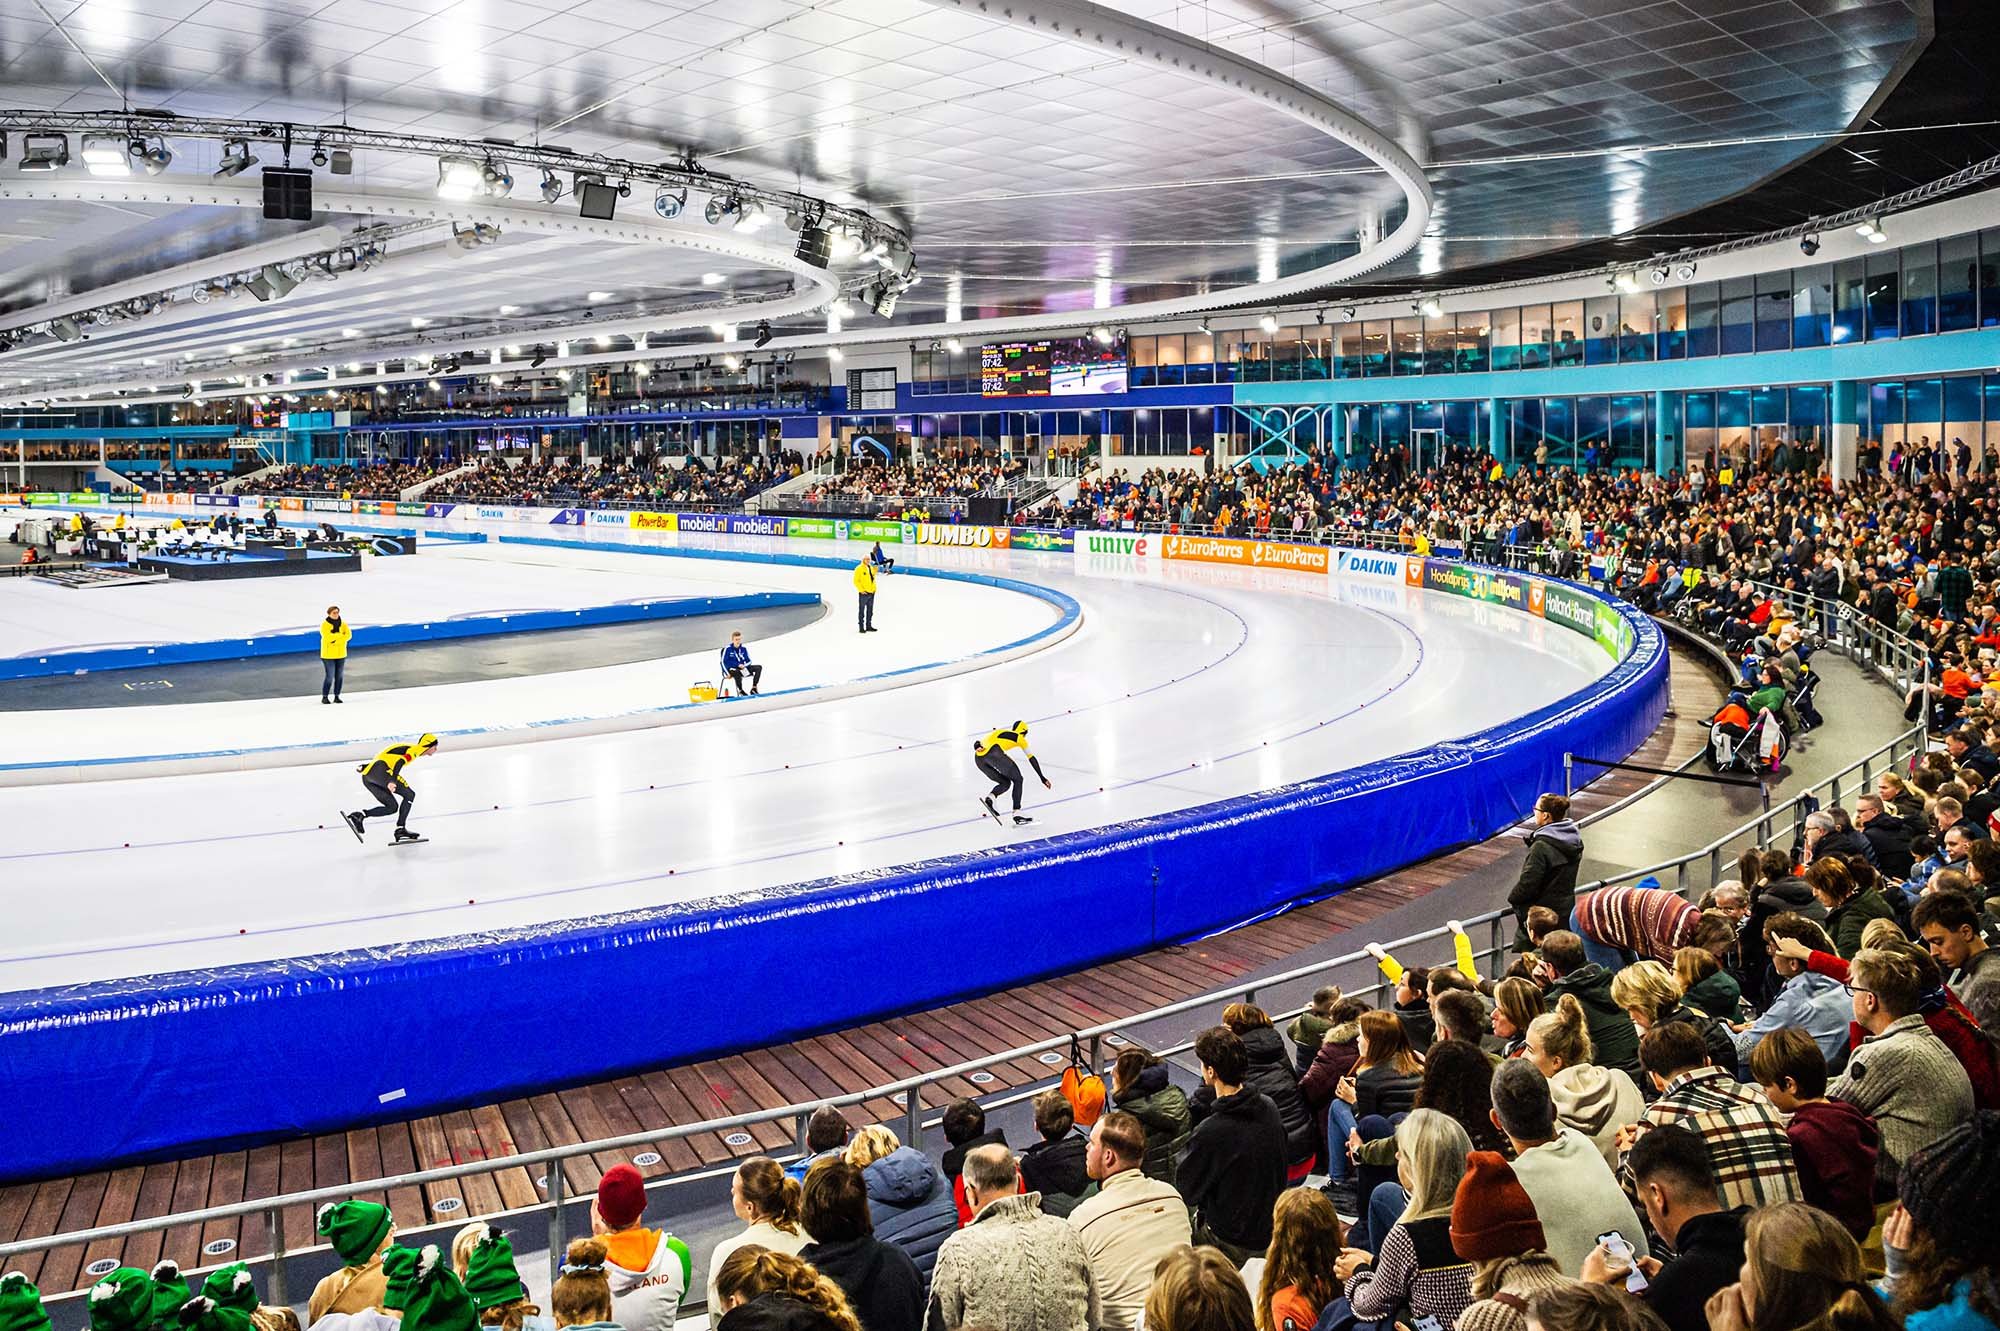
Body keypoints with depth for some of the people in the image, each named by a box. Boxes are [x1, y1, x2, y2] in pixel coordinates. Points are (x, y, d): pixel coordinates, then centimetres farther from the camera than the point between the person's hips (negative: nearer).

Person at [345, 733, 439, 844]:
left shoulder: (407, 748, 27)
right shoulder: (415, 749, -1)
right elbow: (400, 762, -20)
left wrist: (364, 767, 37)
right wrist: (392, 781, -35)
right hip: (379, 770, -9)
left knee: (392, 807, 9)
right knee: (409, 795, -4)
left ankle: (360, 815, -3)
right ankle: (401, 828, -11)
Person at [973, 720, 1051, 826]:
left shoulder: (998, 732, 37)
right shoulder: (1019, 738, 23)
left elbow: (978, 743, 21)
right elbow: (1031, 758, 21)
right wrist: (1042, 777, 24)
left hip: (978, 759, 6)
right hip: (993, 753, -6)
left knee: (1005, 783, 20)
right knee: (1017, 780, 10)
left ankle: (989, 797, -5)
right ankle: (1017, 812, -3)